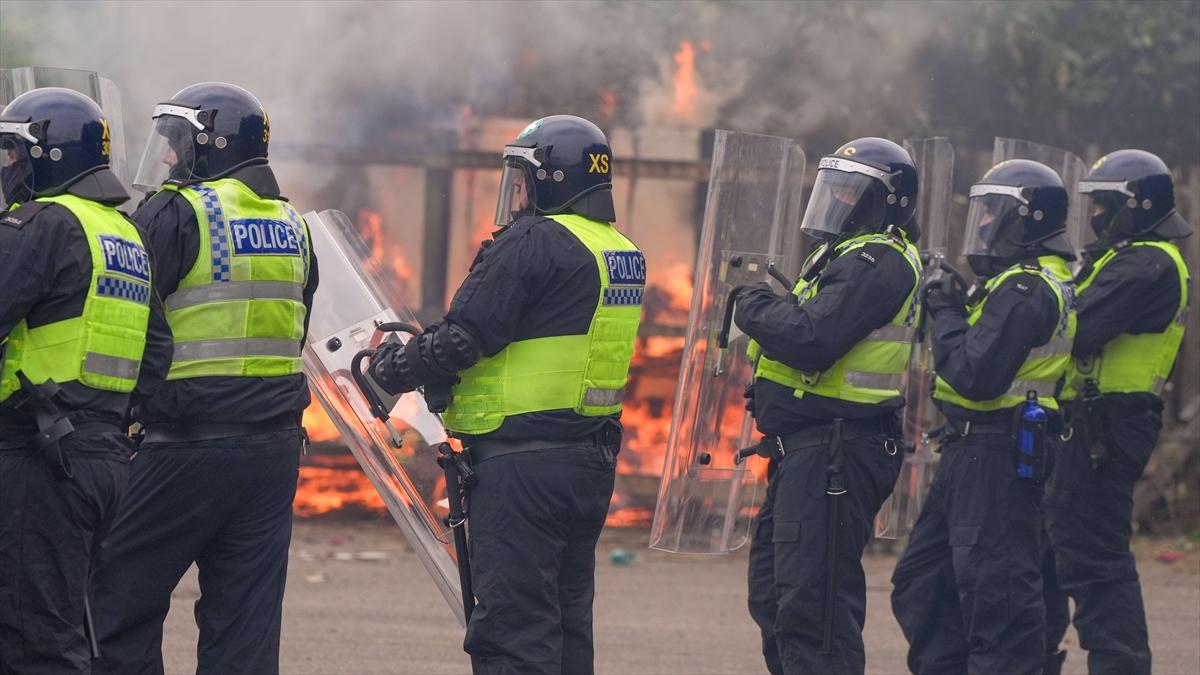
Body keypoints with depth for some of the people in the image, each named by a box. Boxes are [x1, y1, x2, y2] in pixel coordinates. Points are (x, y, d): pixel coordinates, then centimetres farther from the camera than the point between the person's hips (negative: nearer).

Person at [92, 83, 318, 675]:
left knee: (121, 604, 1)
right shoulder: (291, 226, 14)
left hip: (186, 448, -7)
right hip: (274, 448, 7)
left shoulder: (176, 215, -9)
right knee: (244, 621, 8)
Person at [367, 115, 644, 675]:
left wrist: (393, 369, 0)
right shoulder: (623, 253, 14)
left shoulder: (534, 244, -14)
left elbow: (462, 338, -17)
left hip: (524, 464, -9)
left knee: (510, 627, -8)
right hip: (594, 457, 9)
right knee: (566, 622, 15)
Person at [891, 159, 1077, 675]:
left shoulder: (1025, 289, -18)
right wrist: (955, 310, 9)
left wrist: (946, 315, -12)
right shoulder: (1043, 282, 15)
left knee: (994, 593, -7)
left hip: (996, 456, -11)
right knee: (920, 584, 16)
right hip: (975, 451, 11)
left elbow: (975, 375, -24)